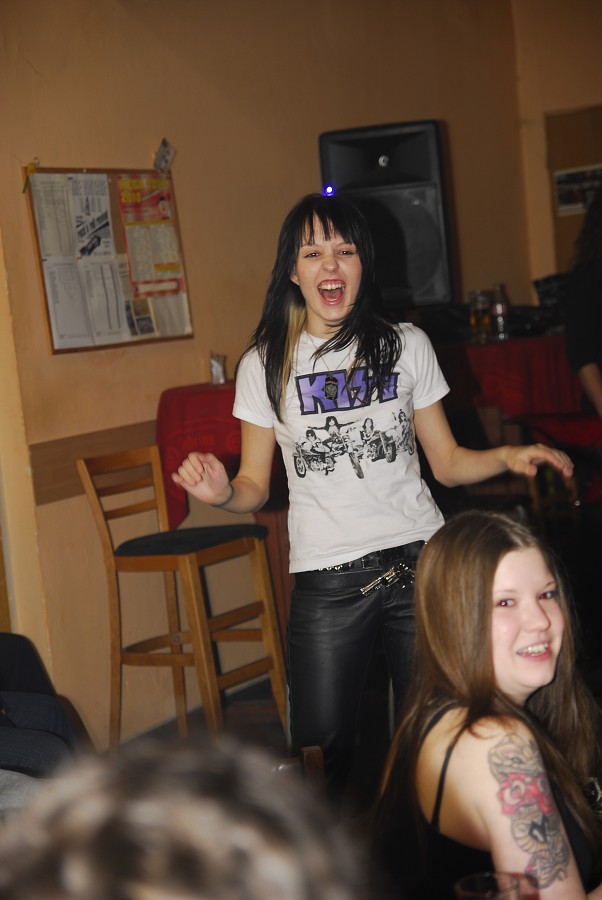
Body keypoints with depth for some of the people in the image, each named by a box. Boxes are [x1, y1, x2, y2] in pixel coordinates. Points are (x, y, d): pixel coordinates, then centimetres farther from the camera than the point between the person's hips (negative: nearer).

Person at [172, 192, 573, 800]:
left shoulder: (406, 345, 6)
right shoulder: (266, 365, 2)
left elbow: (448, 462, 10)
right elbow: (255, 485, 6)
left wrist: (508, 457, -8)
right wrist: (222, 493, -16)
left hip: (418, 561, 1)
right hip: (327, 581, -1)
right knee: (325, 746, 0)